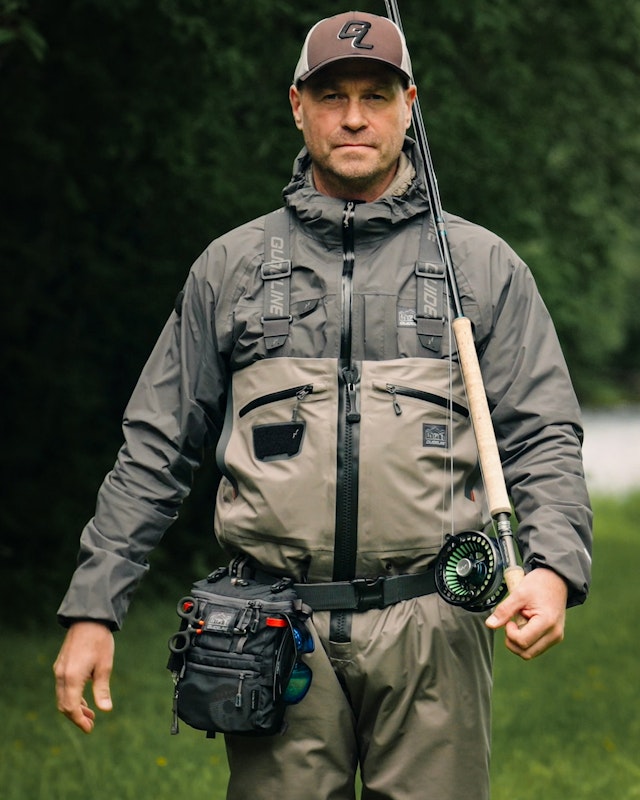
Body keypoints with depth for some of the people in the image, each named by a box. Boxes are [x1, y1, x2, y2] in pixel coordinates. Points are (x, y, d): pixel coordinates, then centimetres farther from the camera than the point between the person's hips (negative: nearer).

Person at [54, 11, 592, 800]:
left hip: (430, 632, 0)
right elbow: (155, 449, 13)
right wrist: (91, 610, 8)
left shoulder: (483, 265, 10)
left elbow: (543, 439, 7)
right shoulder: (229, 267, 12)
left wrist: (552, 566, -12)